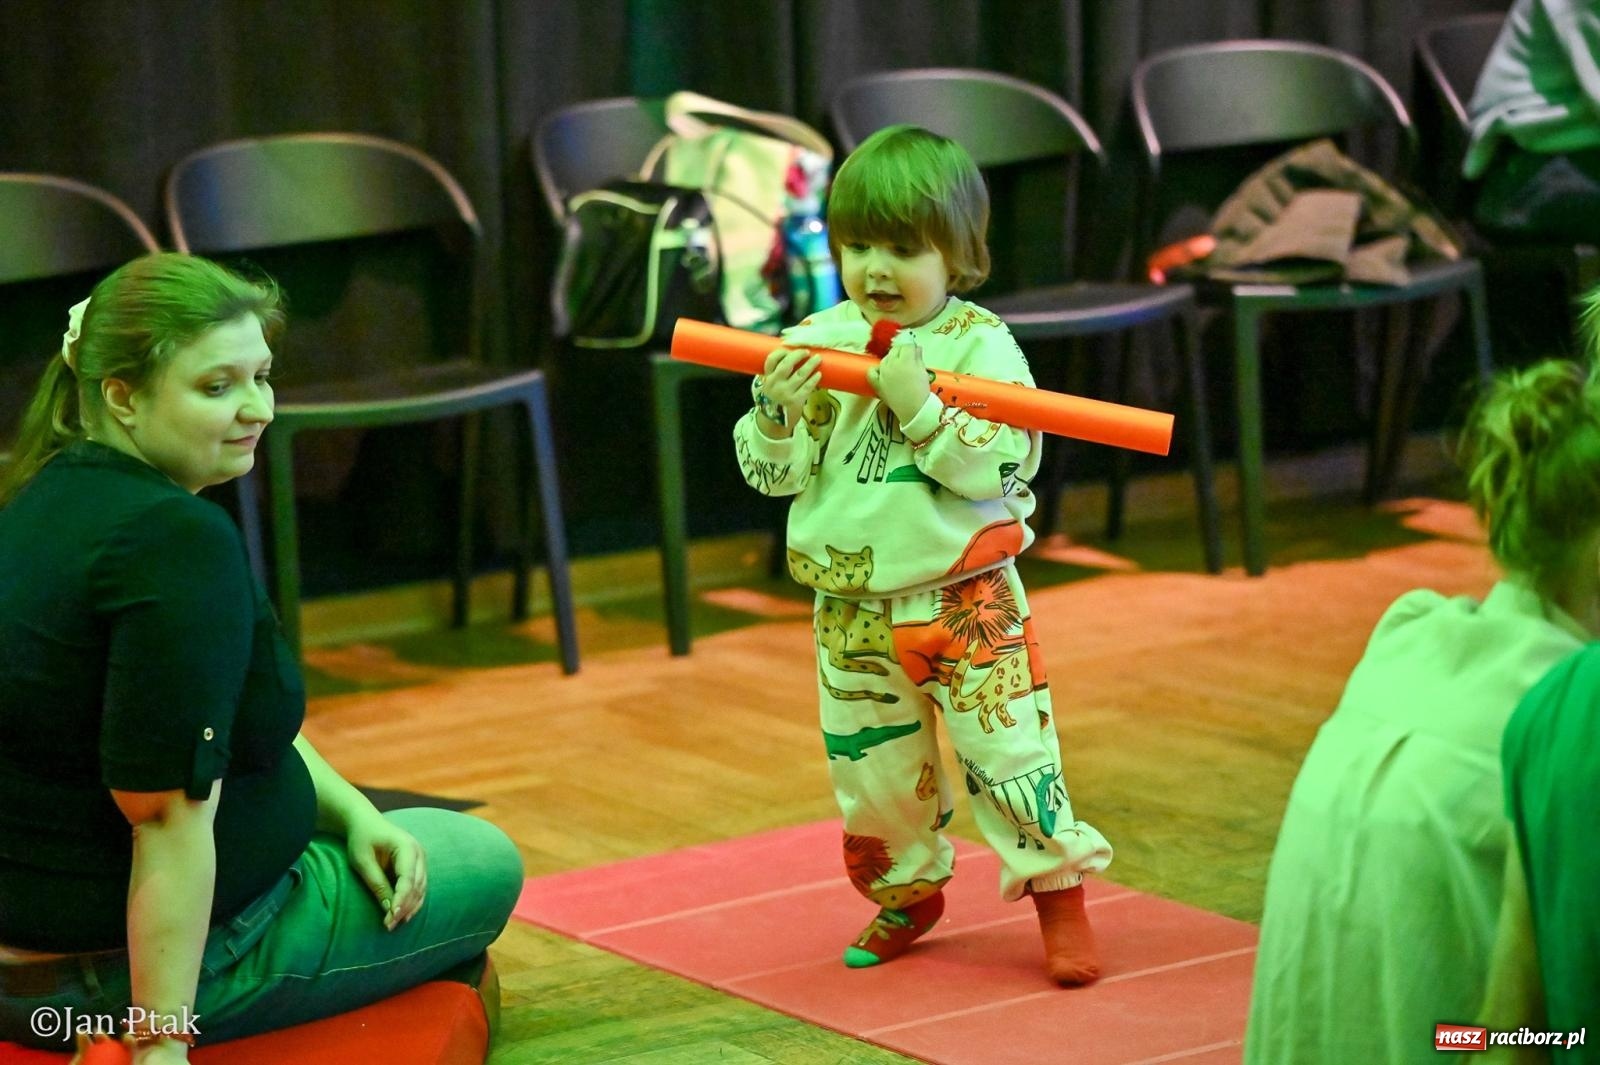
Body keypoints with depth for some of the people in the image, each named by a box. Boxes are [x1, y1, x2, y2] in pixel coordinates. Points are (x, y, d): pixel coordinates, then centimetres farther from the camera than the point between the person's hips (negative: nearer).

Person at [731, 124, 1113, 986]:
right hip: (853, 607, 4)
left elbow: (1002, 465, -20)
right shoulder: (816, 342, -1)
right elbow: (771, 471, -1)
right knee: (870, 769, 14)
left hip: (965, 599, -4)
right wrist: (779, 414, -21)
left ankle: (1057, 890, 16)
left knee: (1008, 748, -1)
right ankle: (908, 894, 34)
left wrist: (921, 408, -30)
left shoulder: (980, 346, -11)